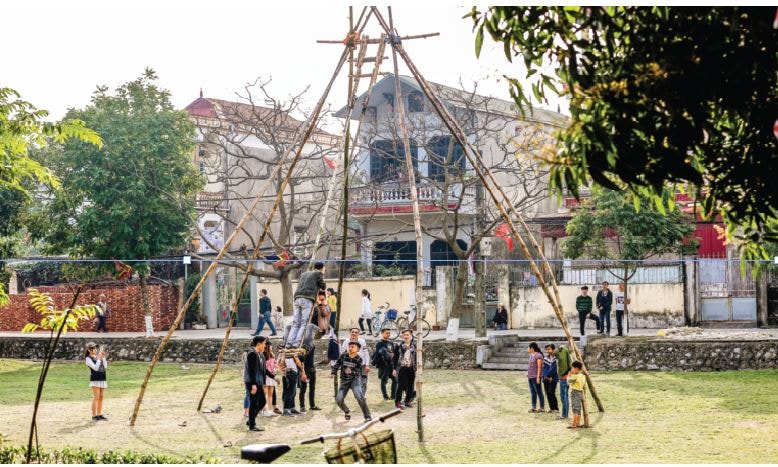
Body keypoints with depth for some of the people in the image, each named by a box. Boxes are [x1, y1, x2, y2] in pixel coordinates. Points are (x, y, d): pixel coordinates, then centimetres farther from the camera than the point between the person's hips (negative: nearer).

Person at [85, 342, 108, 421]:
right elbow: (95, 368, -16)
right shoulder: (88, 359, -5)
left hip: (103, 379, 6)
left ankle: (99, 415, 14)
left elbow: (105, 367, 8)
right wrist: (99, 358, -13)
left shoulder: (98, 356, 12)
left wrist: (103, 357, -1)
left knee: (101, 397, 8)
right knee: (96, 398, -8)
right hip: (95, 379, -6)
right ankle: (94, 416, -5)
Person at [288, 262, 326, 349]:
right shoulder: (318, 274, 9)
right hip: (307, 299, -6)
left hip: (298, 299, 6)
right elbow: (323, 287, 14)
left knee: (295, 323, 4)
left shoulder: (303, 274, 26)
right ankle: (296, 343, -19)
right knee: (304, 324, -7)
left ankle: (290, 342, -8)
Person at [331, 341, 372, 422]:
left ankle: (367, 416, -12)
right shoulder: (343, 356, -5)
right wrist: (333, 373, -3)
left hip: (355, 379, -3)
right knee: (339, 400, -9)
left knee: (359, 396, -26)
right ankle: (347, 412, 25)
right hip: (344, 381, 3)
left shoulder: (359, 359, -11)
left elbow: (359, 372, -16)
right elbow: (337, 364, 8)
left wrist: (351, 372, -34)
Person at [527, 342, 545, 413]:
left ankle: (542, 408, -1)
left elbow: (539, 367, -15)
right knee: (533, 393, 11)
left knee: (539, 392, -5)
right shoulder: (531, 355, 15)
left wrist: (538, 377, -18)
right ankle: (534, 407, 15)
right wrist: (528, 374, 18)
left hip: (536, 377, -9)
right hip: (530, 377, 9)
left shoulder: (538, 355, -12)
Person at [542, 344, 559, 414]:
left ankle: (556, 408, 0)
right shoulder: (545, 358, 7)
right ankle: (551, 408, 16)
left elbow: (553, 368, -11)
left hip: (553, 378, -5)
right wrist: (546, 376, -8)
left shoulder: (555, 358, -6)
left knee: (551, 393, -11)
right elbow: (544, 368, 4)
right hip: (546, 378, 5)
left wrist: (548, 376, -11)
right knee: (547, 393, 6)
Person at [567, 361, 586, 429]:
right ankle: (578, 423, 16)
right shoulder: (582, 376, 10)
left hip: (575, 393, -9)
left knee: (575, 409, -10)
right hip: (580, 393, 9)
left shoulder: (576, 376, -18)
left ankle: (574, 424, -12)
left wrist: (570, 374, 2)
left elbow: (569, 380, -9)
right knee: (578, 409, 13)